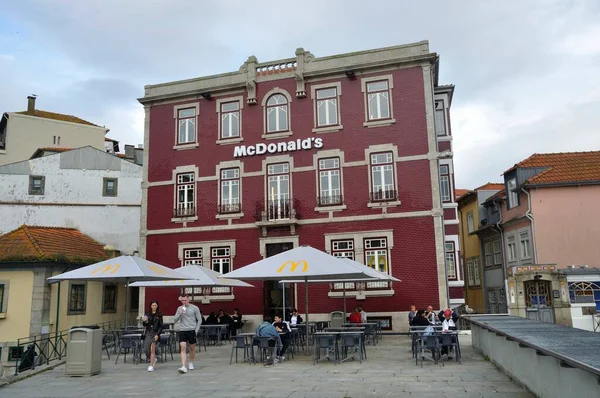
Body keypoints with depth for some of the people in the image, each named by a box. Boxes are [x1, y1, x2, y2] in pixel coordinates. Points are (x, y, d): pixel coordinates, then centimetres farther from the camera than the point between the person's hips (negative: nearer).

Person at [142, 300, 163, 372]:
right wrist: (144, 321, -15)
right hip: (148, 333, 3)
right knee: (146, 349, -4)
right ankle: (153, 359, 24)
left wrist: (157, 334, -12)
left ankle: (151, 366, 3)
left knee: (152, 349, -5)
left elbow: (161, 326, -1)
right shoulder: (147, 314, 9)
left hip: (155, 333, -3)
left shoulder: (159, 315, 1)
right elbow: (144, 325, 8)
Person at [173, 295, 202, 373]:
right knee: (183, 347, -11)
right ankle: (183, 367, -14)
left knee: (192, 348, 11)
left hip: (192, 330, -1)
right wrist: (180, 314, -10)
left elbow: (199, 320, 2)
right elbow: (175, 320, 6)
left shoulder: (194, 308, -1)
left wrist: (196, 330, -4)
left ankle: (191, 363, 30)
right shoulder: (179, 308, 7)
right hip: (182, 331, 1)